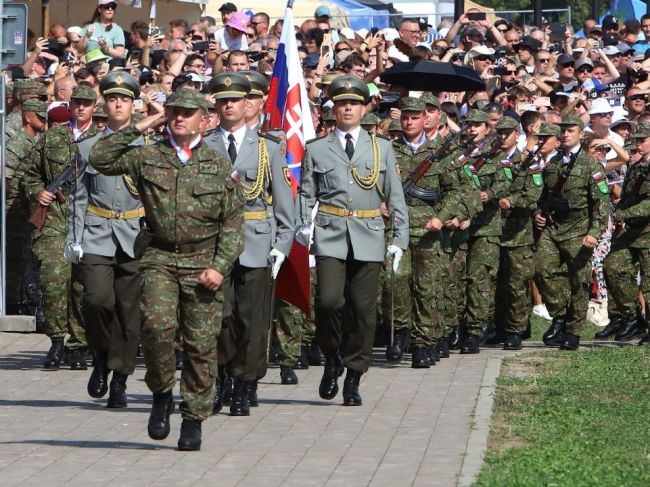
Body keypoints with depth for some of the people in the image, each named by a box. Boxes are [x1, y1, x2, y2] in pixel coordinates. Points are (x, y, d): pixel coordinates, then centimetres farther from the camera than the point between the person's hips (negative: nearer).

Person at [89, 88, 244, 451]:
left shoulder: (219, 166, 5)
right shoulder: (147, 157, 7)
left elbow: (234, 222, 5)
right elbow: (100, 159, -1)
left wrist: (220, 267, -7)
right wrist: (136, 128, -1)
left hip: (203, 263, 0)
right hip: (159, 259, 0)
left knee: (202, 344, 0)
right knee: (157, 326, -21)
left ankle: (194, 420, 12)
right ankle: (161, 395, 3)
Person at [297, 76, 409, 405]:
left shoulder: (381, 148, 13)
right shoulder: (316, 149, 11)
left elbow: (395, 197, 12)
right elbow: (306, 193, 12)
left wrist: (400, 239, 5)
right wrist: (304, 225, -5)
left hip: (369, 237, 1)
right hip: (330, 235, -1)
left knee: (363, 309, 0)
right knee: (328, 300, -17)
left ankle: (353, 379, 10)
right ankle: (332, 360, 9)